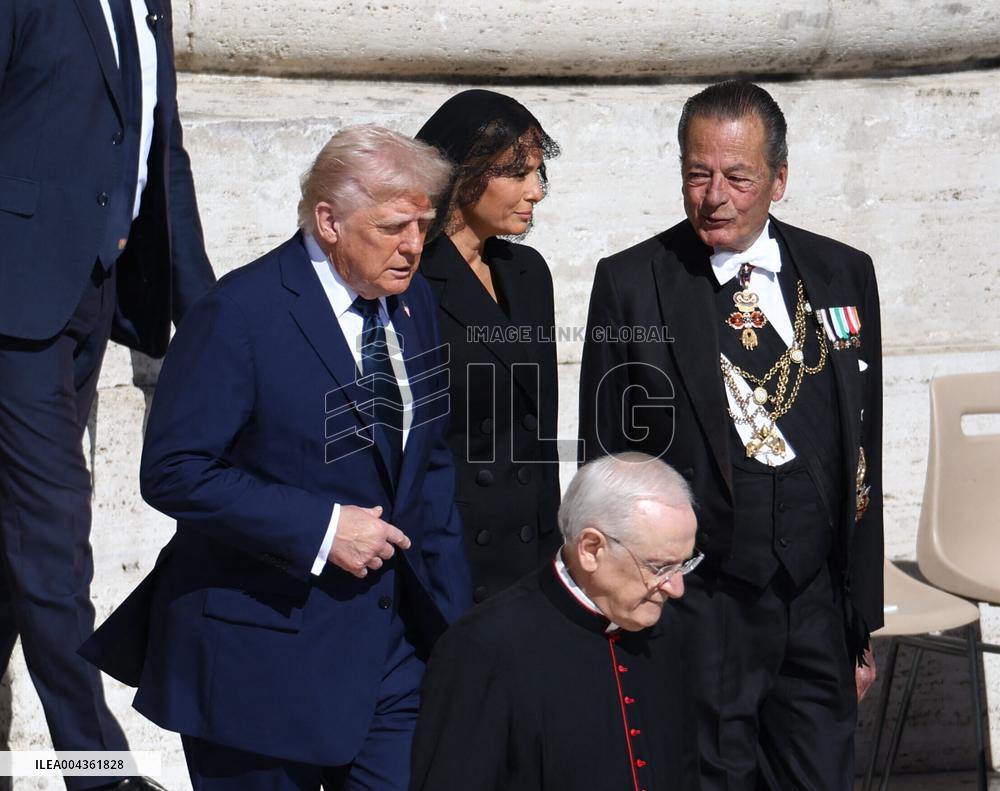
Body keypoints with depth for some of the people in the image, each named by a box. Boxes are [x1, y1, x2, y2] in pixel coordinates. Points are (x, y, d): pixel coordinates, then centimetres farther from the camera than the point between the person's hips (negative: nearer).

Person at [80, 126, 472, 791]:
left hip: (388, 636, 6)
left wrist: (452, 615, 8)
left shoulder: (412, 300, 7)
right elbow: (174, 471, -19)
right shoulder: (242, 313, -15)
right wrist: (320, 527, -21)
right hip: (258, 651, -6)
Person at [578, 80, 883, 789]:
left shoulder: (844, 274, 6)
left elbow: (864, 454, 10)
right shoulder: (631, 285, -3)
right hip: (699, 616, -3)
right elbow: (608, 461, 1)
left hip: (818, 606, 3)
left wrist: (863, 623, 10)